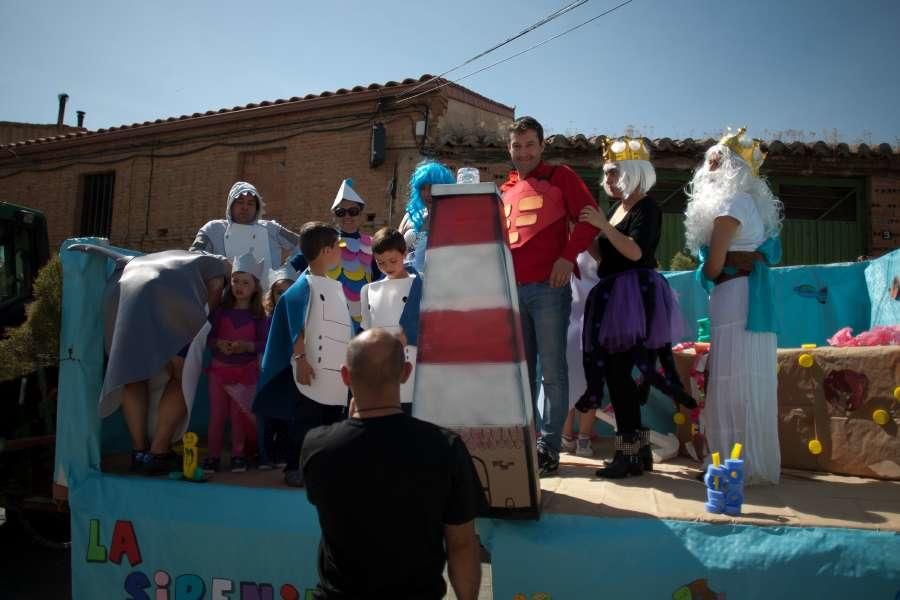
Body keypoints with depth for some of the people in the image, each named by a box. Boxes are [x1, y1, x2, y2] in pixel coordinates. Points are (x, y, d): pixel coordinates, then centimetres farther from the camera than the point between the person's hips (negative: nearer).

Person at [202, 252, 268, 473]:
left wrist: (247, 346, -23)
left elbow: (265, 343, -8)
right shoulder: (220, 311, 0)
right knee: (217, 413, 7)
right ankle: (213, 455, 18)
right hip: (219, 367, 2)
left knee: (239, 414, 7)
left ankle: (238, 455, 20)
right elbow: (208, 336, 0)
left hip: (245, 371, -2)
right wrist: (218, 344, -18)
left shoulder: (259, 315, -4)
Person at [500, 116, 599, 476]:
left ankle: (549, 446, 4)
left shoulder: (560, 177, 5)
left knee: (552, 370, -2)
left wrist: (569, 256, -15)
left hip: (549, 287, -5)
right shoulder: (505, 190, 18)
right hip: (512, 289, 5)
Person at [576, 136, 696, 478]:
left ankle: (629, 453, -4)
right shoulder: (617, 207, 18)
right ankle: (640, 450, 17)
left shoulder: (646, 208, -7)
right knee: (617, 373, 8)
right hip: (614, 298, 9)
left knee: (618, 372, -11)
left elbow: (635, 252, -20)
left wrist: (604, 226, -24)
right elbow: (604, 254, 21)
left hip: (634, 297, -9)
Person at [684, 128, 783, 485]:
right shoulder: (751, 201, 20)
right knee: (750, 383, 11)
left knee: (735, 384, -7)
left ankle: (744, 467, -2)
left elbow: (714, 263, -13)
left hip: (734, 297, -10)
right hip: (752, 297, 10)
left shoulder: (730, 202, -9)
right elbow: (768, 252, 18)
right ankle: (756, 464, 18)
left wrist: (707, 277, 5)